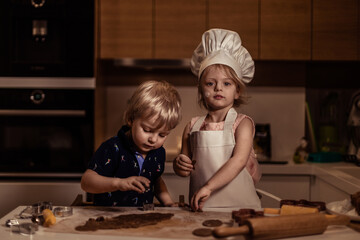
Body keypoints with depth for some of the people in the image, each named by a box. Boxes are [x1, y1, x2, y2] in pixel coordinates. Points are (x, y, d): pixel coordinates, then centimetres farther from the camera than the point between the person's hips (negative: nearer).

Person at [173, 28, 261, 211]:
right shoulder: (193, 127, 10)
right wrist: (179, 164, -4)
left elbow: (239, 160, -15)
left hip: (239, 205, -4)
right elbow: (185, 171, 19)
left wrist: (208, 187, -24)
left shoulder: (242, 124, 1)